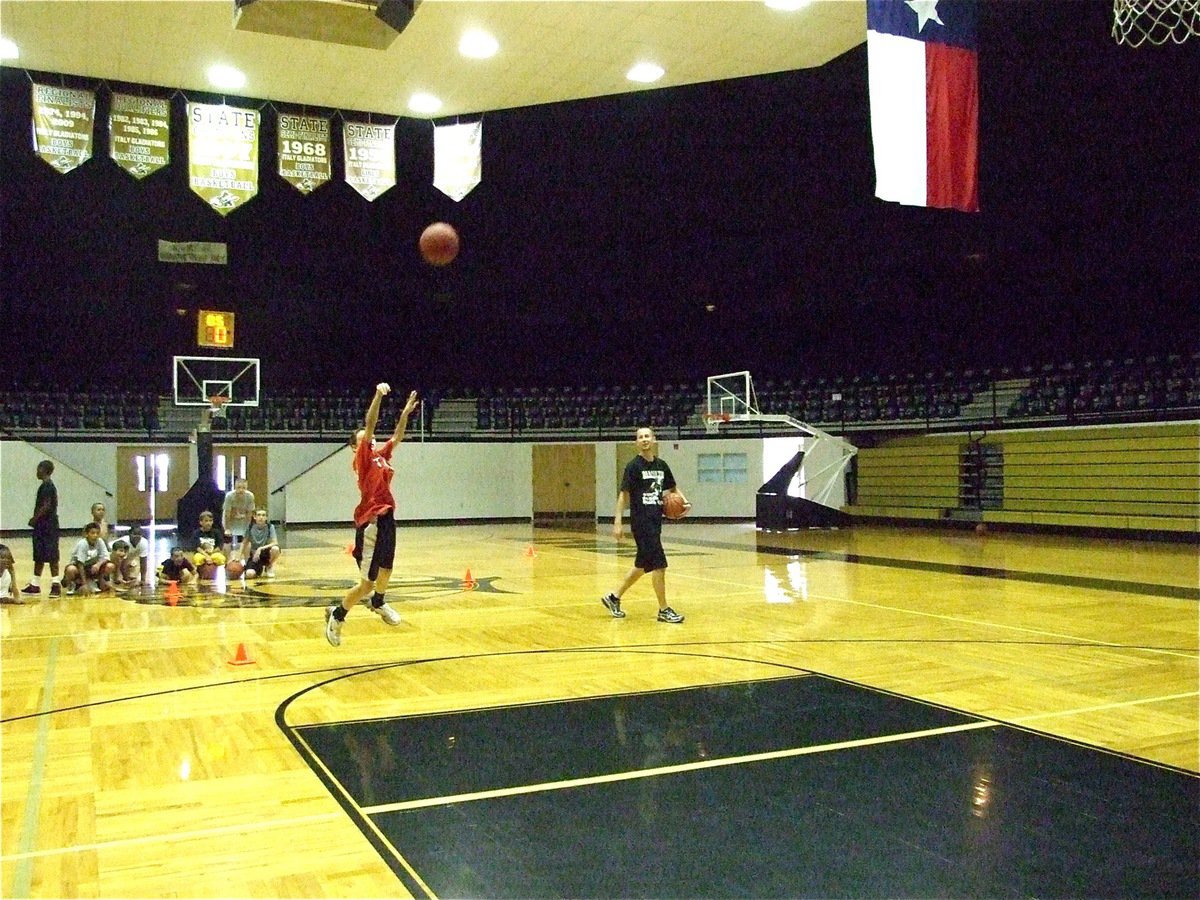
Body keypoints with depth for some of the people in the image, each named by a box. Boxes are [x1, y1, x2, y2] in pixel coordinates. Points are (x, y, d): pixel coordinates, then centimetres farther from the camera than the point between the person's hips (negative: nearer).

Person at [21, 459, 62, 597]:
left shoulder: (46, 486, -14)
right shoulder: (47, 485, 15)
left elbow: (46, 506, -21)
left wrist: (35, 519, -14)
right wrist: (36, 519, 13)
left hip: (47, 526, -10)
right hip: (43, 526, 10)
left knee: (51, 556, -9)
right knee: (39, 556, 14)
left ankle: (56, 584, -8)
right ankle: (35, 584, 21)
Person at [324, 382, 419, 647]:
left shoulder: (381, 455, 16)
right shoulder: (363, 457, -5)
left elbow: (397, 436, 25)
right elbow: (370, 425, -15)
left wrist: (406, 413, 14)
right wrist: (378, 395, -22)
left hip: (386, 517, 8)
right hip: (371, 521, -8)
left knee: (386, 567, 23)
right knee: (367, 582, -5)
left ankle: (378, 603, 46)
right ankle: (337, 615, 12)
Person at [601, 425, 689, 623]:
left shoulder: (661, 465, 10)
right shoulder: (633, 466, -8)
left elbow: (673, 487, 23)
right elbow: (624, 494, -9)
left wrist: (684, 501, 3)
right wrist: (618, 522, -15)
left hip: (655, 521, 7)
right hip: (641, 521, -7)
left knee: (643, 565, 14)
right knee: (659, 564, -9)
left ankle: (614, 598, 28)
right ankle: (664, 610, 1)